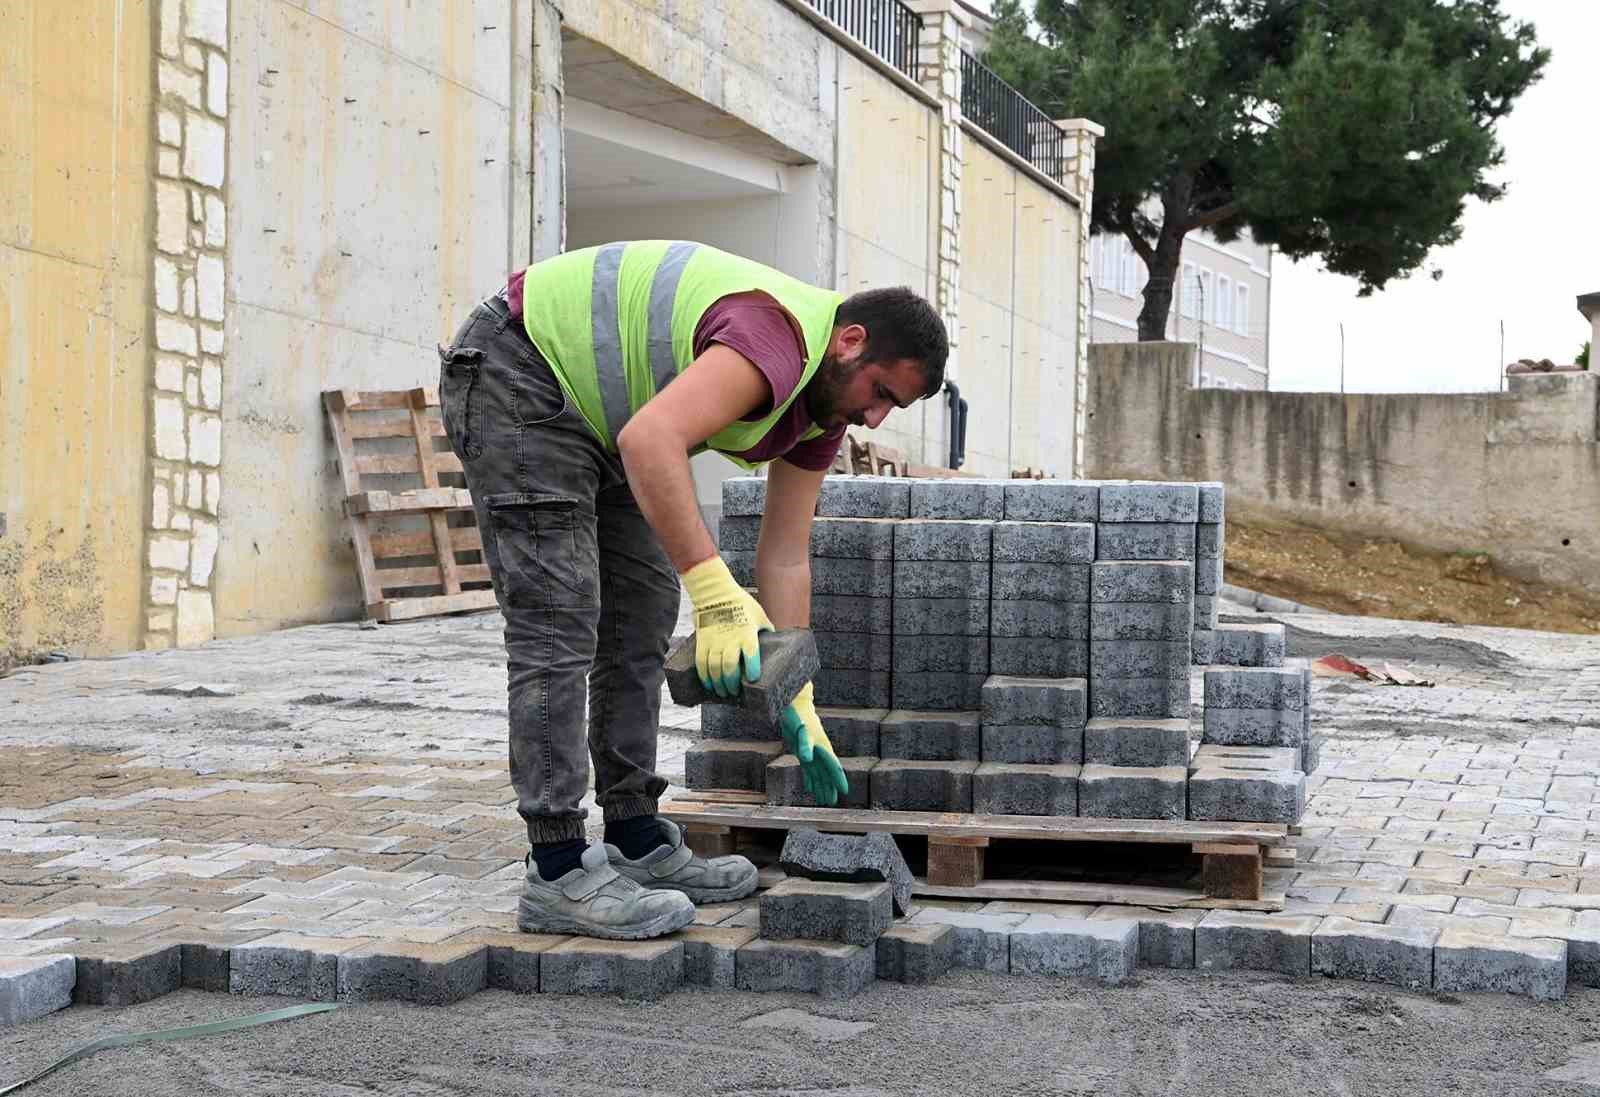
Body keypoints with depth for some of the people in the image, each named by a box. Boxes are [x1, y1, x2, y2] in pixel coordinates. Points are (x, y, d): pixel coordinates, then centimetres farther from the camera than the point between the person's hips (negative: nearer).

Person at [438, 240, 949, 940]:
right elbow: (650, 441, -41)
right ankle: (559, 875, -12)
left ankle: (637, 842, 16)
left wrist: (796, 704, 3)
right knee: (558, 623, -14)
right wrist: (714, 588, -43)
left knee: (642, 616, 10)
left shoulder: (825, 403, 2)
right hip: (517, 374, -11)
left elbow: (785, 559, 5)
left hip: (591, 408, 11)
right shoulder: (780, 338, -28)